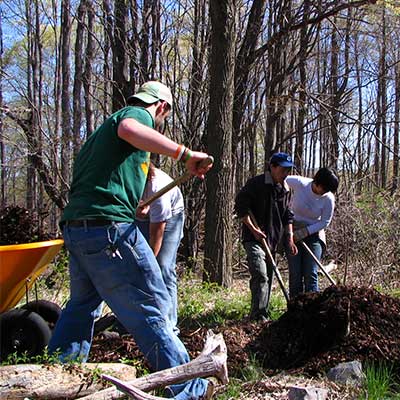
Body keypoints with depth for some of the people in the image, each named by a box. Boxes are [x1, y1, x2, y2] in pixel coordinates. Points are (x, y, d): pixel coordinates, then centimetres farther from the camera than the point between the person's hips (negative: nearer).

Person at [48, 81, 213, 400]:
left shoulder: (104, 128, 30)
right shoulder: (138, 113, 2)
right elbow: (129, 129, -24)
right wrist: (184, 154, -28)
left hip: (75, 227, 9)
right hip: (108, 226, -9)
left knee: (82, 305, 24)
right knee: (150, 310, -4)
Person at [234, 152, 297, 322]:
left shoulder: (285, 189, 11)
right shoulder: (256, 184, -11)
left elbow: (287, 216, 17)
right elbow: (240, 206, -12)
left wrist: (290, 238, 8)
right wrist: (253, 229, -16)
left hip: (273, 240, 8)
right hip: (254, 238, -8)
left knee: (268, 278, 13)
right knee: (260, 276, -20)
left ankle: (263, 315, 23)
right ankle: (259, 317, -21)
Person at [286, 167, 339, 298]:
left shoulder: (328, 199, -14)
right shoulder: (299, 183, -17)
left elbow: (324, 222, -6)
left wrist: (305, 231, -17)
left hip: (313, 234, 0)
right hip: (293, 233, 0)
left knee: (311, 274, -7)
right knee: (295, 274, -1)